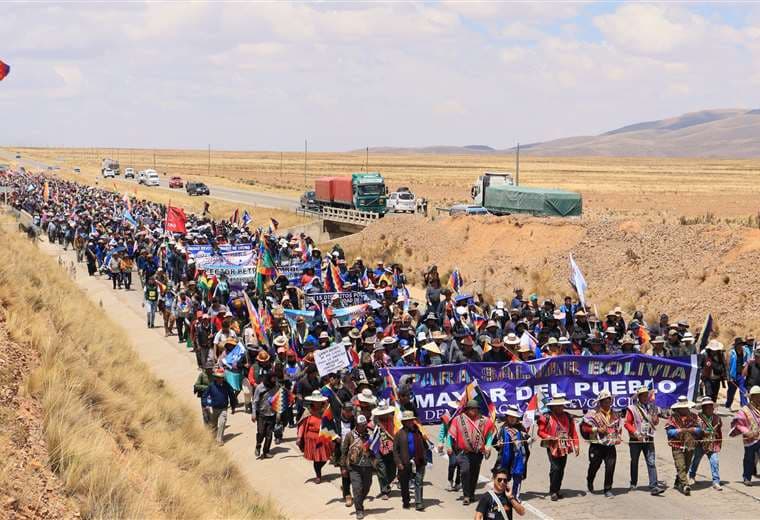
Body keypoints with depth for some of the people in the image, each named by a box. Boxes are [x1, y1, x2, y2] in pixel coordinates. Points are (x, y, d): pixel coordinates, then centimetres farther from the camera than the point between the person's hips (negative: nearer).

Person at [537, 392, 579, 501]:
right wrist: (548, 437, -17)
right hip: (552, 447, -5)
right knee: (555, 469, -12)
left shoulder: (567, 417, 8)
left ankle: (557, 490, 20)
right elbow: (540, 432, 0)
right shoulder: (546, 417, -5)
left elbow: (573, 432, 9)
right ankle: (553, 492, -4)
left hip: (564, 447, 5)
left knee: (561, 470, 9)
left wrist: (576, 445, 1)